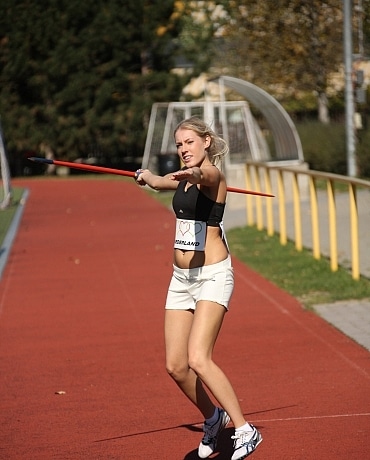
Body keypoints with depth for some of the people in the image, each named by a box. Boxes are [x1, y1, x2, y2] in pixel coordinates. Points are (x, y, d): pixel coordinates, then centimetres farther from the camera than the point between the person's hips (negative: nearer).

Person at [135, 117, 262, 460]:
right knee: (175, 366, 5)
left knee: (198, 359, -21)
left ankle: (245, 431, -15)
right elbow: (158, 182, 33)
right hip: (181, 278, 8)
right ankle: (213, 419, 29)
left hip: (212, 276, -8)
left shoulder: (212, 176, -14)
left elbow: (207, 174, -41)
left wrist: (195, 173, -59)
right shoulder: (183, 178, 9)